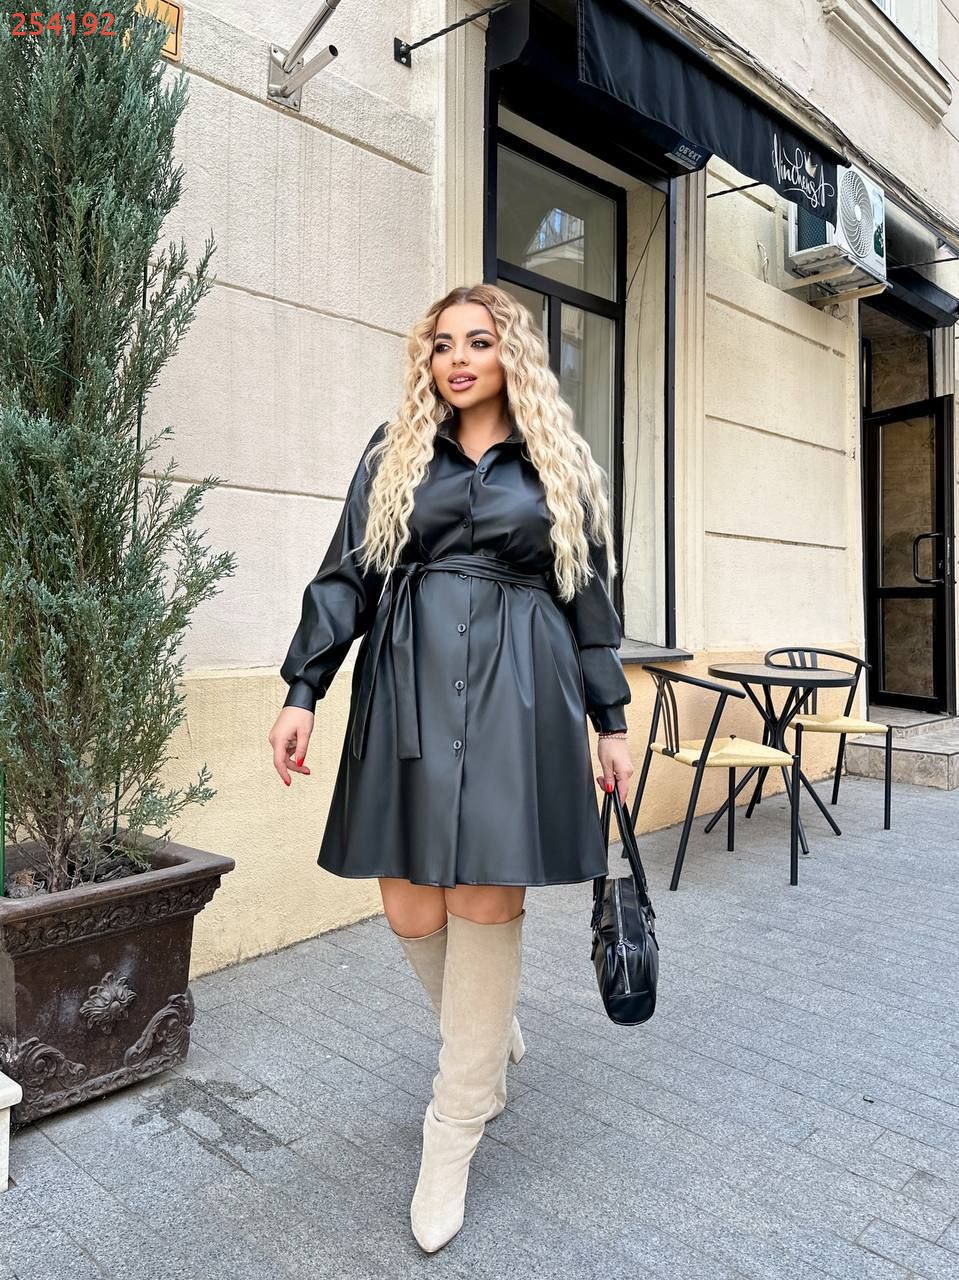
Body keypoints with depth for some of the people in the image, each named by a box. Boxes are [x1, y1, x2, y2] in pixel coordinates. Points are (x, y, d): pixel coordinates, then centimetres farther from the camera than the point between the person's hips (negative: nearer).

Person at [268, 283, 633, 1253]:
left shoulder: (557, 465, 13)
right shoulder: (395, 452, 15)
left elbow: (589, 599, 13)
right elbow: (346, 575, 8)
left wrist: (611, 721, 9)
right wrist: (302, 690, -1)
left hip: (519, 693, -1)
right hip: (409, 689, 2)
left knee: (485, 905, -3)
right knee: (412, 910, 1)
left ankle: (455, 1129, 16)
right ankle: (492, 1034, 34)